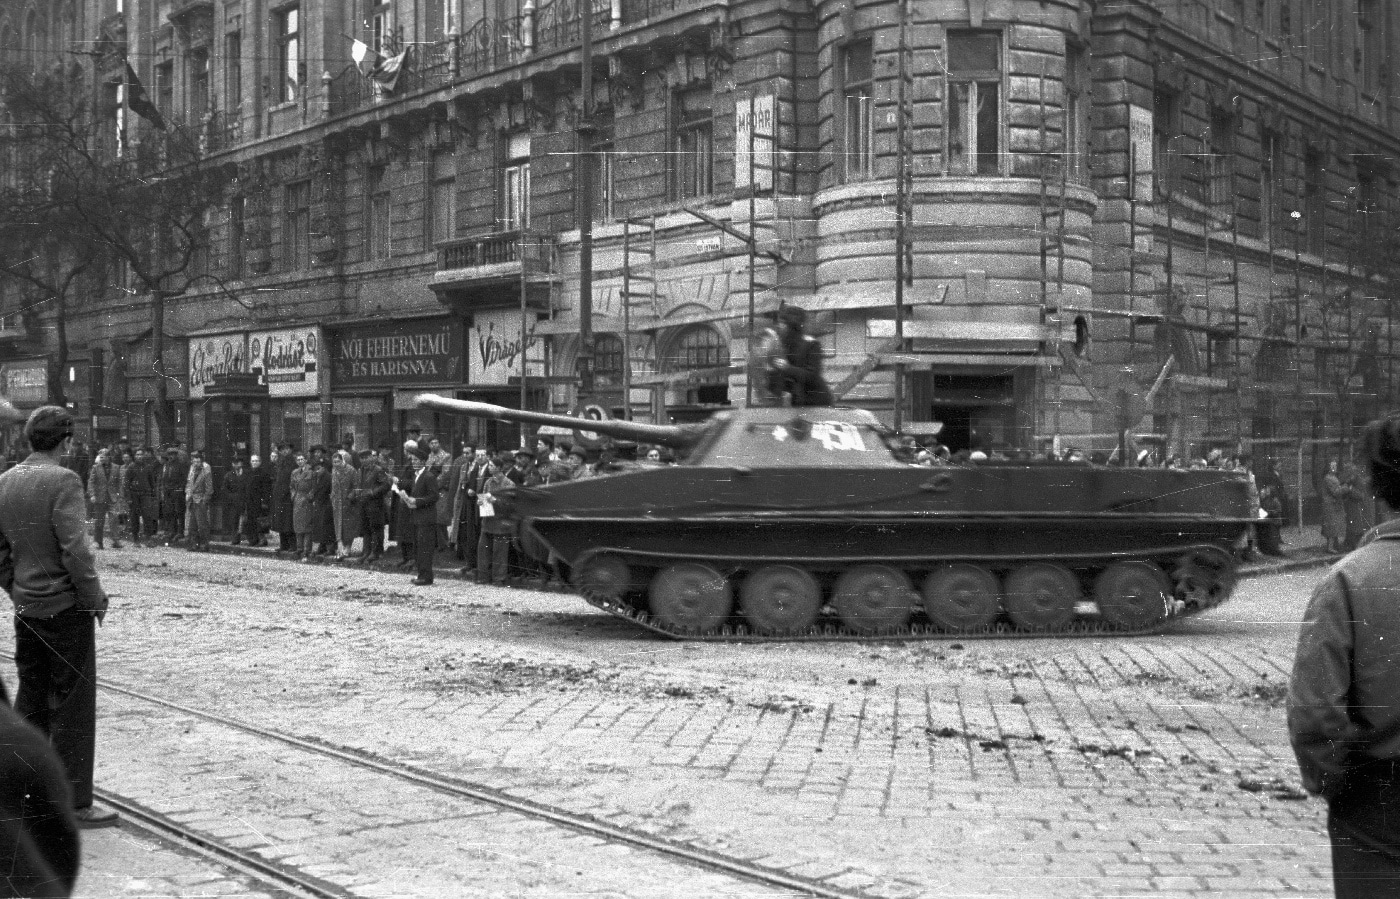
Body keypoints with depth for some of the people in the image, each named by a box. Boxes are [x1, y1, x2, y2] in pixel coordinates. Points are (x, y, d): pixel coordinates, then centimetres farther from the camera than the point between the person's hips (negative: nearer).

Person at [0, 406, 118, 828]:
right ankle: (75, 804, 6)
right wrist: (95, 598, -10)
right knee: (73, 706, 0)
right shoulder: (63, 481, -16)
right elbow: (75, 550, -21)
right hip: (66, 606, -7)